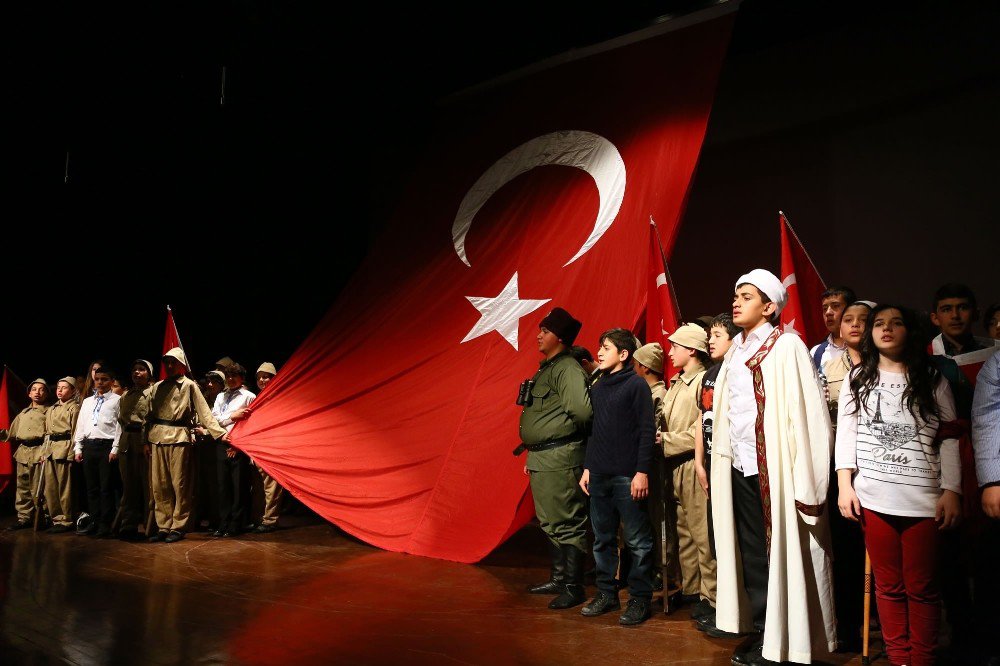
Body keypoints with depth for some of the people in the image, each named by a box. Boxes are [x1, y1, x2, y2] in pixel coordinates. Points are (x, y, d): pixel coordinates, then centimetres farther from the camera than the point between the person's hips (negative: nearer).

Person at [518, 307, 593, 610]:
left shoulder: (567, 369, -14)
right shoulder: (545, 369, 16)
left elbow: (582, 409, -28)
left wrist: (569, 435, -9)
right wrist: (531, 454, 21)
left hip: (559, 459, -10)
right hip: (540, 458, 10)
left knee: (565, 525, -2)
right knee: (550, 523, 18)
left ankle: (573, 588, 8)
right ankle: (558, 579, 31)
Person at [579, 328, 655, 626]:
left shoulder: (636, 385, -5)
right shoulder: (597, 388, 15)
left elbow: (647, 431, -10)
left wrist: (642, 471, -14)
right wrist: (587, 467, 15)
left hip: (627, 477, -7)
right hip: (599, 476, 7)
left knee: (637, 541, 2)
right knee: (602, 539, 12)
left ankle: (640, 599, 11)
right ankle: (606, 593, 23)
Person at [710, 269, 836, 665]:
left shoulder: (786, 347, -8)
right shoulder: (735, 351, 13)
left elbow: (807, 413, -13)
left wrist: (804, 480, -17)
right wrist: (718, 463, 11)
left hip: (774, 470, -6)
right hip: (739, 469, 7)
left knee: (778, 555, 3)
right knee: (751, 553, 13)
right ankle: (760, 633, 25)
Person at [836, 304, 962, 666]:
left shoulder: (932, 380, 8)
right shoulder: (858, 379, 11)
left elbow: (949, 439, 4)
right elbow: (846, 434, 7)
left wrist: (951, 491, -4)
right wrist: (845, 485, -1)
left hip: (924, 500, -1)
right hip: (873, 500, 1)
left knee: (921, 587, 3)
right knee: (888, 586, 7)